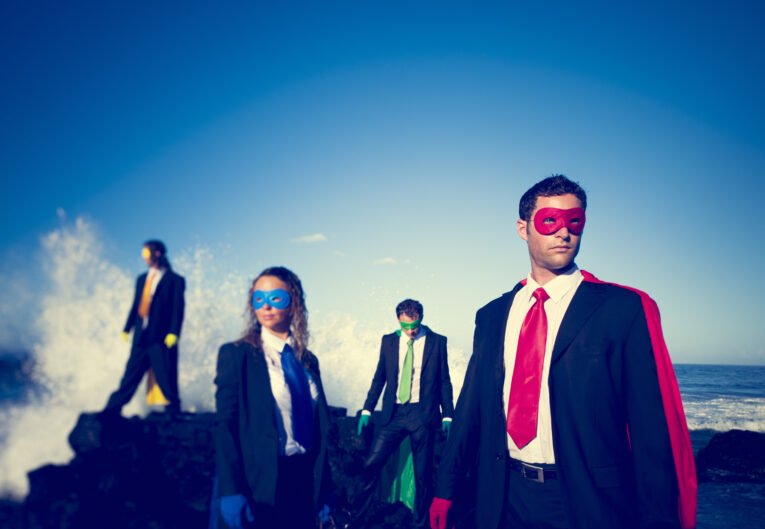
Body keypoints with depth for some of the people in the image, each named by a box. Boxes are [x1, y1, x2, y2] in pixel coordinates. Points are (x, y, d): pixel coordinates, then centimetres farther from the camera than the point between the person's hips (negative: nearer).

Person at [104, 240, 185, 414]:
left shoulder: (174, 280, -1)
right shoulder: (142, 279, 17)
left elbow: (178, 308, -7)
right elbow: (135, 305, 19)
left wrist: (173, 333, -17)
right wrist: (127, 329, 11)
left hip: (162, 340, -5)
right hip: (141, 339, 5)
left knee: (167, 383, -1)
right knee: (129, 379, 10)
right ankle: (109, 415, 20)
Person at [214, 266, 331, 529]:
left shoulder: (308, 360, 8)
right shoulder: (236, 354, -6)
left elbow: (320, 426, 10)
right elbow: (224, 425, -10)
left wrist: (323, 490, 10)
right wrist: (230, 492, -18)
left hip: (307, 479, 5)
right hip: (264, 486, -4)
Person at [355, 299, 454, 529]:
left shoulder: (437, 342, 1)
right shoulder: (388, 341, 7)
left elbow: (444, 381, 4)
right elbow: (379, 378, 12)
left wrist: (447, 415, 0)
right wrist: (367, 410, 6)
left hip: (423, 415, -2)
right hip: (393, 414, 2)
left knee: (423, 474, 5)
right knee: (371, 464, -1)